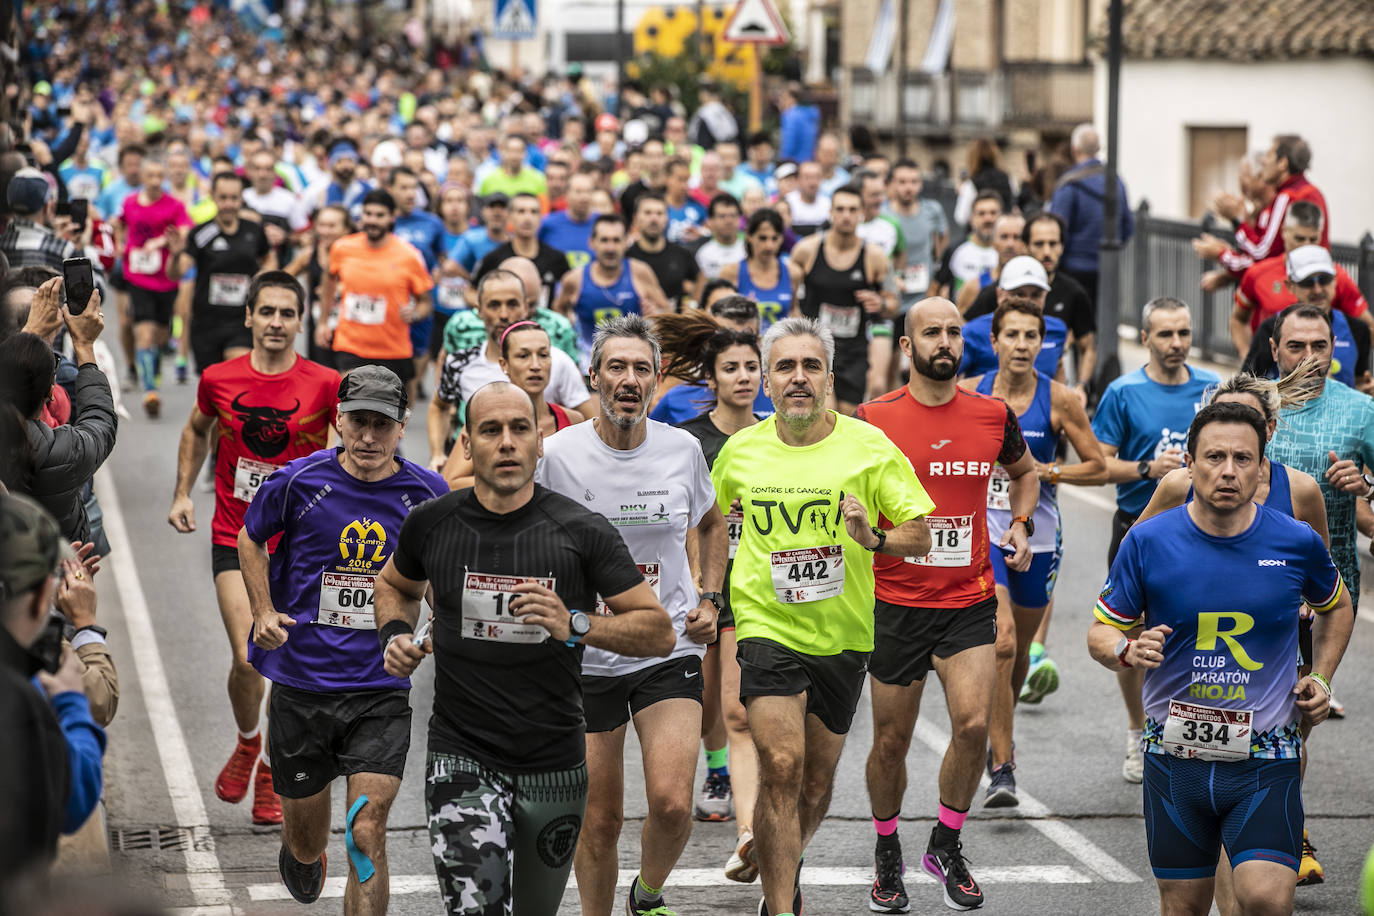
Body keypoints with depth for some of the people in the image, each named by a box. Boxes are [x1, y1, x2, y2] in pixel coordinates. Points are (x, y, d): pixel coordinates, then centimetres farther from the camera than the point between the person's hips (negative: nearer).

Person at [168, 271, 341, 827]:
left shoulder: (324, 385, -8)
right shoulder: (219, 380, -1)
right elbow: (197, 431, 19)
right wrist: (183, 494, 13)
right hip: (235, 539, 0)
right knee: (247, 659, -12)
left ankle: (271, 770, 23)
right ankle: (247, 742, 20)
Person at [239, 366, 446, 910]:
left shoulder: (427, 494, -3)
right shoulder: (299, 482, -7)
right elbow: (250, 539, 12)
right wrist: (264, 612, 0)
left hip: (381, 692, -1)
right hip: (300, 685, 1)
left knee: (367, 837, -14)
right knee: (305, 840, 15)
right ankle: (302, 856, 52)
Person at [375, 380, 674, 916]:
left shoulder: (581, 532, -7)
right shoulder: (432, 525, -1)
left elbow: (660, 632, -5)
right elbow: (395, 585, 23)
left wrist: (575, 626, -21)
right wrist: (396, 636, 1)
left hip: (554, 769, 1)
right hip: (462, 757, -1)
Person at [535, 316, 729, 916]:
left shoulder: (682, 449, -1)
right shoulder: (557, 455, -8)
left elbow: (710, 524, 19)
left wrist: (710, 601, 9)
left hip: (670, 648, 1)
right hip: (585, 656, -1)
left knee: (672, 803, -13)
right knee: (599, 820, 4)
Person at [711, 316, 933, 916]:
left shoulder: (868, 446, -4)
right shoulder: (740, 451, 1)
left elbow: (920, 537, -2)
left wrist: (874, 538, -22)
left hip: (843, 636, 1)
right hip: (767, 627, -1)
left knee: (817, 781, 12)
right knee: (781, 769, -17)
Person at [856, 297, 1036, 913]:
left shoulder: (993, 416, 3)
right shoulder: (873, 419, -5)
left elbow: (1024, 473, 24)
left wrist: (1021, 524, 8)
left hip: (971, 601, 1)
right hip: (896, 602, -1)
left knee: (973, 724, -15)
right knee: (891, 741, 6)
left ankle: (946, 845, 8)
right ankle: (887, 856, 30)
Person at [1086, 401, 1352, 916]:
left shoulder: (1297, 543, -3)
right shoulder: (1147, 542, -6)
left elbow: (1336, 607, 19)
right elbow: (1101, 632, 4)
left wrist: (1320, 679, 8)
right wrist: (1127, 651, -18)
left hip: (1265, 759, -1)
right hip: (1175, 754, 1)